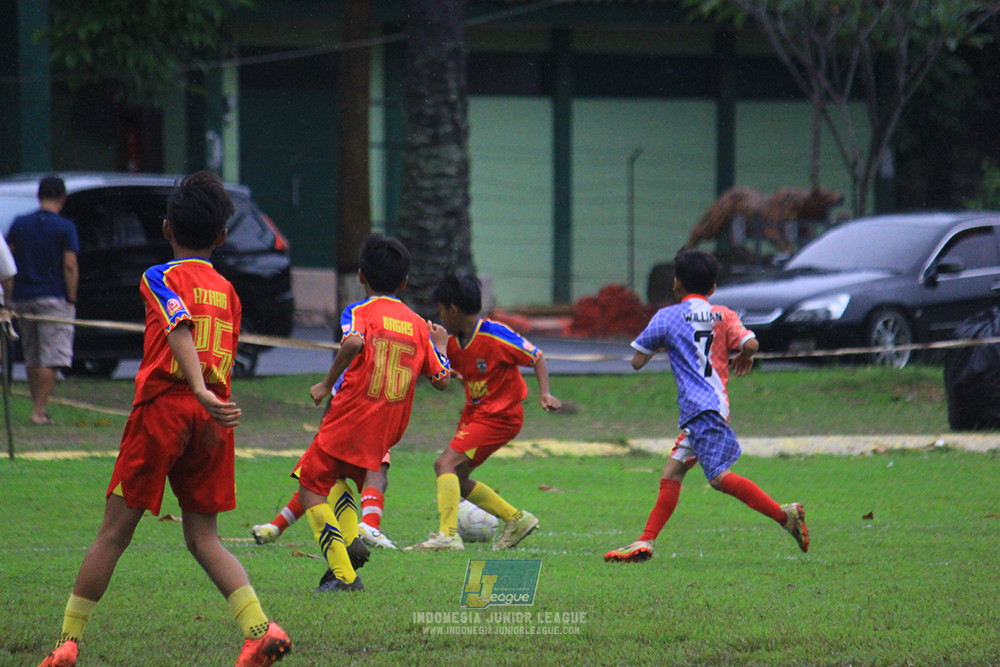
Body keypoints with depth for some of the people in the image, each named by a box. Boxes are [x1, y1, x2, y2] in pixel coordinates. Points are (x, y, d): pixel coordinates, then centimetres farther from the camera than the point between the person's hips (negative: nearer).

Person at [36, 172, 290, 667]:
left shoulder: (161, 278, 0)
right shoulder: (227, 291, 16)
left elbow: (180, 328, -18)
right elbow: (225, 361, 13)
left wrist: (201, 390, -31)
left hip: (162, 408, -4)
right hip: (212, 421, 4)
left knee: (115, 530, 2)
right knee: (203, 537, 7)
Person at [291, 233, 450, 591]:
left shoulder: (360, 312, -6)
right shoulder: (418, 325, 8)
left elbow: (354, 342, -30)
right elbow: (442, 380, 8)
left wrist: (327, 383, -19)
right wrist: (440, 345, 27)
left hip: (350, 421, -6)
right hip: (386, 434, 6)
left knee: (311, 488, 6)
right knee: (336, 476, 29)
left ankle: (344, 574, -5)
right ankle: (351, 540, 4)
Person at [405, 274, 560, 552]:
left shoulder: (495, 336, -20)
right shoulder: (453, 343, 3)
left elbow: (537, 358, -12)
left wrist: (544, 393, -23)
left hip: (500, 416, -9)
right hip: (474, 412, 9)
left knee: (446, 464, -21)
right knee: (457, 479, 12)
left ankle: (448, 535, -26)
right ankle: (516, 520, 23)